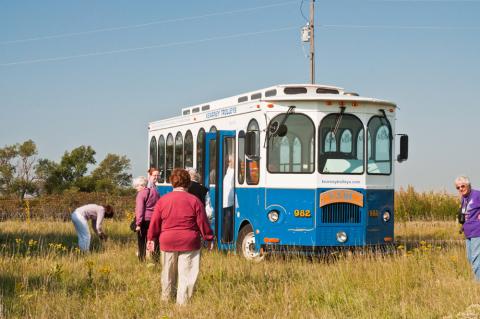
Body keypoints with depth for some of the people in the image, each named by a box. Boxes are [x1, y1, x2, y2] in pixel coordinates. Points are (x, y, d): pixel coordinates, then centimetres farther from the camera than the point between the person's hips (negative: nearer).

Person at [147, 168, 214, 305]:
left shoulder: (162, 200, 0)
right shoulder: (194, 201, -6)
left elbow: (155, 222, 5)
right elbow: (203, 222, -3)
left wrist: (151, 238, 17)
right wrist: (209, 238, 9)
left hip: (168, 242, 2)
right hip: (189, 243, -2)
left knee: (168, 274, 17)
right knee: (186, 274, 2)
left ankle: (166, 299, 29)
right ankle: (182, 302, 1)